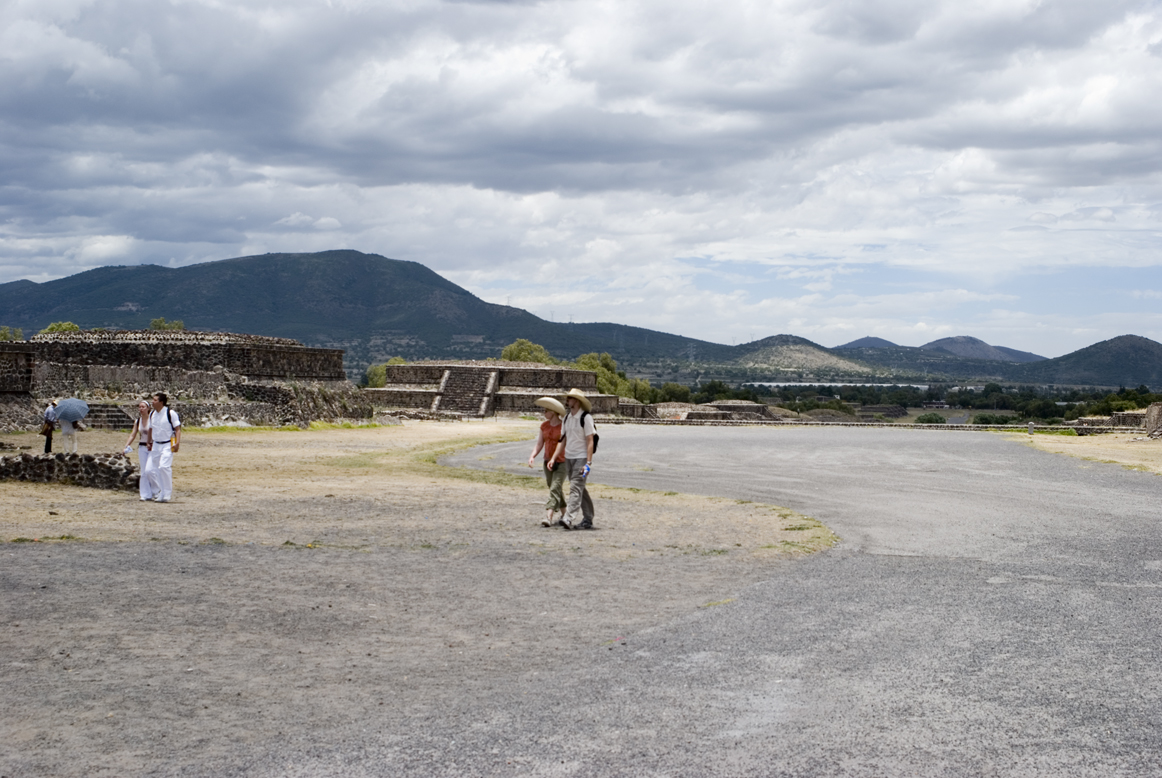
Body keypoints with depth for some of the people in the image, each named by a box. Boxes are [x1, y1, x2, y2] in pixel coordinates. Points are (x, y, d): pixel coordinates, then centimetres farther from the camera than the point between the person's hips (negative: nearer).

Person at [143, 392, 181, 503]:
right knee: (149, 469, -1)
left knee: (164, 466, -23)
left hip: (167, 445, -7)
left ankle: (167, 495, -12)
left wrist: (177, 443, -16)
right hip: (155, 445, 7)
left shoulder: (170, 413, -10)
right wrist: (149, 442, 24)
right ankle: (158, 493, 16)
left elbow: (177, 429, -7)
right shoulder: (152, 415, 8)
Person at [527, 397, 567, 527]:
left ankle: (549, 517, -25)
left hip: (561, 462, -7)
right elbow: (539, 444, 6)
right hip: (548, 462, 7)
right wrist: (532, 456, -10)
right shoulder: (544, 425, 6)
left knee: (555, 489, -16)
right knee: (556, 490, 15)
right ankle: (564, 515, 30)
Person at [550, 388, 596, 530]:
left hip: (581, 457, -7)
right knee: (580, 489, 12)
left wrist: (588, 462, -18)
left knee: (575, 488, -16)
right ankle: (588, 519, 20)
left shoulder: (586, 417, -9)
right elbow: (563, 440, 15)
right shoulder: (566, 418, 11)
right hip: (568, 457, 7)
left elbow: (590, 441, -12)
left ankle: (569, 519, -26)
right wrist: (553, 458, 7)